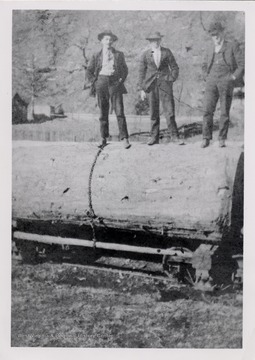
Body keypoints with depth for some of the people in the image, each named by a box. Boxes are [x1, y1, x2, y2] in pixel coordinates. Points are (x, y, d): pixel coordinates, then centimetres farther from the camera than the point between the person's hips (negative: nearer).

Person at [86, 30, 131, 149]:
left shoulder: (119, 55, 11)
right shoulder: (96, 56, 11)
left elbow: (125, 70, 14)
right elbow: (88, 71, 13)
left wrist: (121, 80, 0)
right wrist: (94, 81, 1)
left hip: (115, 83, -1)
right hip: (101, 84, 1)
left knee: (119, 111, -9)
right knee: (103, 112, 4)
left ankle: (124, 139, -10)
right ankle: (103, 139, 11)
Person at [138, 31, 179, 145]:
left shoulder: (167, 52, 6)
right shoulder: (145, 55, 6)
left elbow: (174, 68, 10)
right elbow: (141, 72, 8)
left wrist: (171, 80, -3)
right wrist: (142, 89, 3)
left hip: (165, 84, -1)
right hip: (151, 85, 1)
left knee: (169, 111, -5)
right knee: (153, 113, 3)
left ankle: (174, 136, 4)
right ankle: (154, 137, 12)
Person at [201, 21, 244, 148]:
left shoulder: (233, 46, 4)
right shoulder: (211, 49, 18)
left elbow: (242, 65, 0)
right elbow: (204, 65, 32)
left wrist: (233, 77, -8)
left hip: (226, 82, -3)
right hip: (212, 82, 3)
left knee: (225, 112, -3)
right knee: (207, 110, -9)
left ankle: (222, 139, 3)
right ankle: (206, 138, -6)